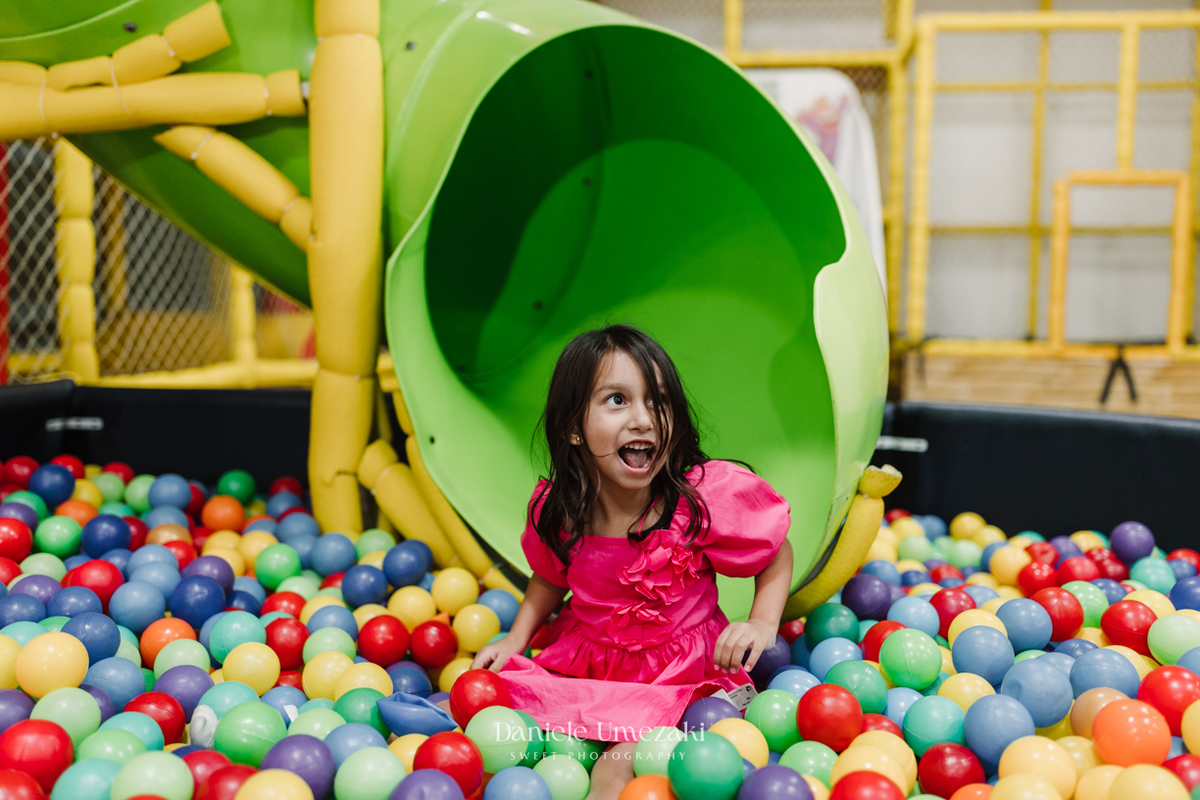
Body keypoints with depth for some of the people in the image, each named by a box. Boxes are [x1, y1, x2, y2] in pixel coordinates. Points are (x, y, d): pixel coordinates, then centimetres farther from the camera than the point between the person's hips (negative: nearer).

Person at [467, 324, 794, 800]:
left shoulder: (706, 497, -20)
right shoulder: (556, 510, -9)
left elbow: (776, 552, -1)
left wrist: (762, 624, -14)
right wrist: (515, 640, 2)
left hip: (678, 676, -4)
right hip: (579, 665, 5)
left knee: (622, 761, -28)